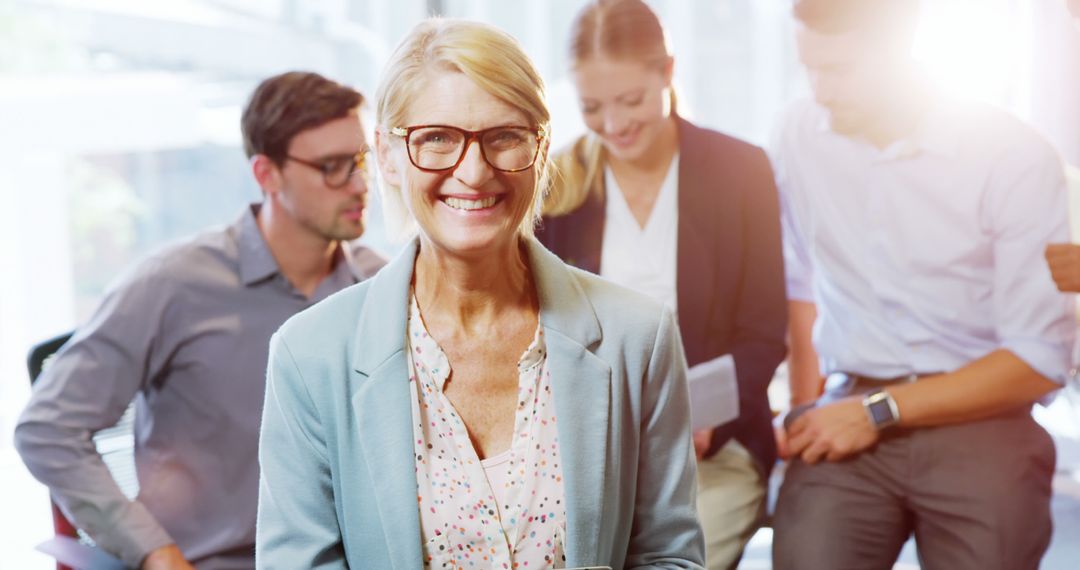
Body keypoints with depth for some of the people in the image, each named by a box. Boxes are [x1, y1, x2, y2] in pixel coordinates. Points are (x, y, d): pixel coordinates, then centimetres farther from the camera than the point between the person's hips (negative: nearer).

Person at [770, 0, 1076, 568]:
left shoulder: (1015, 157, -8)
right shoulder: (800, 135, 2)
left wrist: (880, 411, -12)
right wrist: (808, 409, 5)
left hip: (980, 426, -1)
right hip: (848, 418, 1)